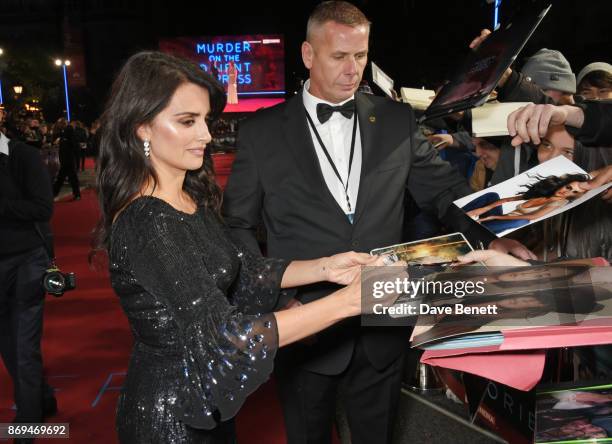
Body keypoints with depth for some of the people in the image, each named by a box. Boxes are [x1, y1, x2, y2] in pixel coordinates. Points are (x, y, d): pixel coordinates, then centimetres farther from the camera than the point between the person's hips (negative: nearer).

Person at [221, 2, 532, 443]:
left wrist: (491, 236, -18)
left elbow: (445, 188, 1)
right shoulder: (262, 131, -3)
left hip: (382, 329, 2)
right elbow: (238, 225, 0)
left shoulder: (397, 120, 2)